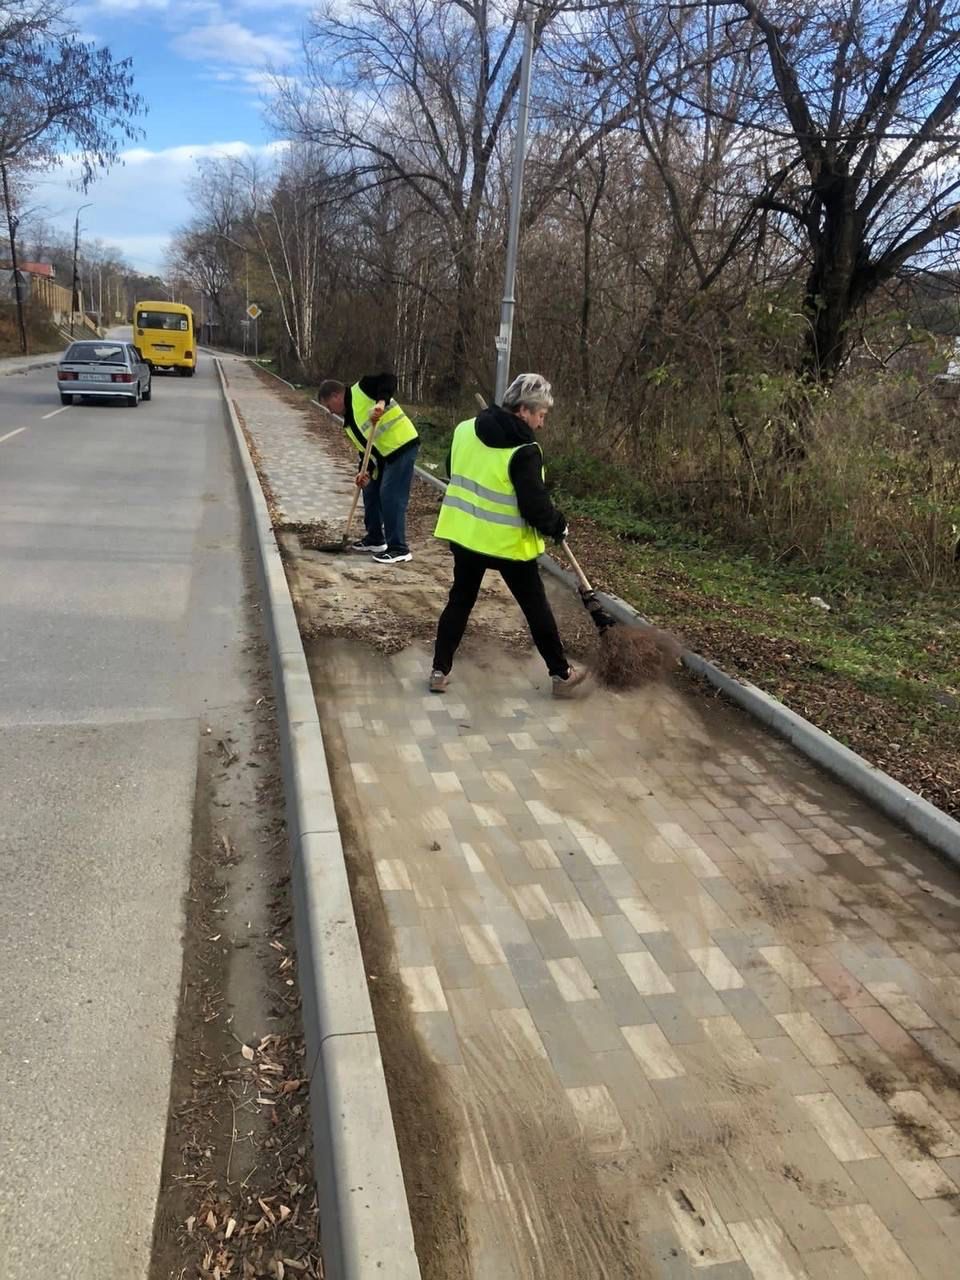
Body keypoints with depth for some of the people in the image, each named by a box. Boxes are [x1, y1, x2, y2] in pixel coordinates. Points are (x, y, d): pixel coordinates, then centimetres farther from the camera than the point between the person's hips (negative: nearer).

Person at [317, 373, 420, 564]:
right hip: (384, 455, 10)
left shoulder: (361, 390, -8)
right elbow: (365, 448, 14)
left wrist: (381, 402, -35)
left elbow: (389, 379, -20)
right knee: (370, 492, 17)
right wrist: (364, 471, -2)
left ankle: (399, 549, -4)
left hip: (403, 446, -10)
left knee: (391, 497, -11)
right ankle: (375, 539, 31)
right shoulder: (349, 422, 16)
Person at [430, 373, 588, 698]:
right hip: (508, 542, -5)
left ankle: (440, 671, 16)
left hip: (465, 533, 5)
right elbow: (536, 505, -20)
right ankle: (561, 674, 20)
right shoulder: (524, 450, -20)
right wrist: (558, 526, -2)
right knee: (536, 607, 9)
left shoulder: (465, 430, 0)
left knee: (459, 601, 17)